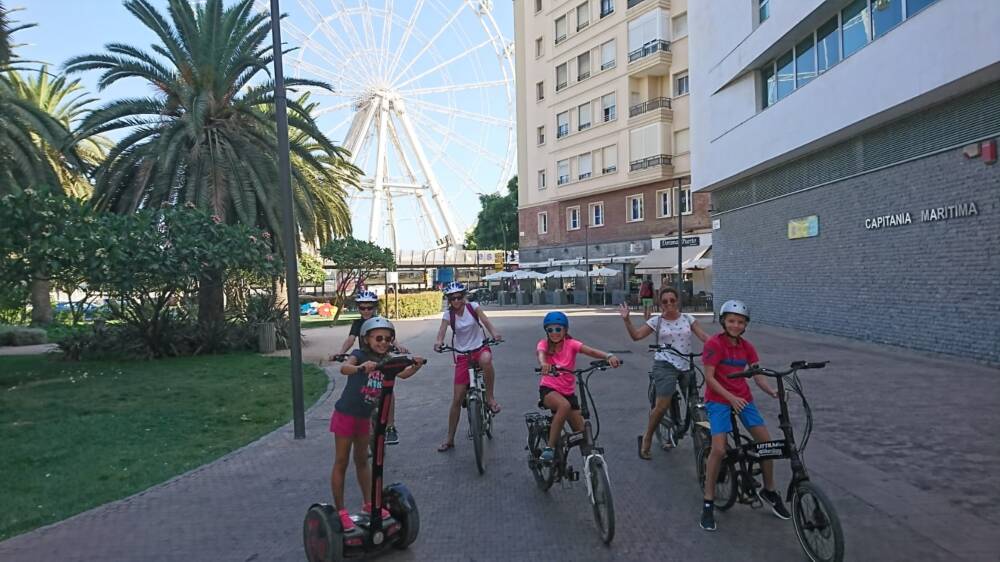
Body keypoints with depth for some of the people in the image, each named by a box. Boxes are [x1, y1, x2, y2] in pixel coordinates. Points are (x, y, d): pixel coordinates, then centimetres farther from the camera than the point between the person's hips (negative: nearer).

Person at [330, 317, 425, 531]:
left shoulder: (385, 361, 0)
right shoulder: (360, 355, -19)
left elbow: (403, 374, -6)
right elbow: (344, 368, -39)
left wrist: (416, 366, -27)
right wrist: (361, 367, -60)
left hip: (364, 416, 6)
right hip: (345, 415, -6)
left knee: (362, 460, 18)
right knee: (341, 463, 3)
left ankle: (369, 504, 29)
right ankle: (340, 511, 12)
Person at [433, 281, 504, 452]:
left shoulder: (473, 306, -5)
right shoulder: (448, 314, -3)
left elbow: (485, 320, -18)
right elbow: (442, 330, -18)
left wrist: (494, 333, -39)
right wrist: (438, 342, -42)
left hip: (480, 348, -1)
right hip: (462, 355, 1)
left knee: (486, 360, -41)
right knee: (457, 399, 1)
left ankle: (490, 398, -21)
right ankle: (450, 439, 13)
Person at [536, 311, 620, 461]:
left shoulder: (571, 344, -6)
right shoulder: (544, 344, -7)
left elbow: (591, 351, -23)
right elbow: (541, 354, -31)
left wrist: (609, 356, -43)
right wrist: (543, 364, -56)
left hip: (568, 392, 3)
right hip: (548, 389, -3)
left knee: (581, 432, 1)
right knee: (564, 406, -36)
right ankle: (550, 447, -26)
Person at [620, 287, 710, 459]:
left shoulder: (688, 319, 8)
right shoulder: (656, 321, 2)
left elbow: (703, 336, 2)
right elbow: (636, 335, -4)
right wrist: (626, 319, -17)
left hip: (685, 367, 4)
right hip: (665, 365, -4)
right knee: (662, 405, -16)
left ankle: (674, 435, 30)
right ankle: (646, 439, 2)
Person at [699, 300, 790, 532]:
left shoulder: (747, 347, 5)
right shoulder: (714, 343, -13)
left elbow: (758, 376, 1)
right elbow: (709, 377, -15)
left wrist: (774, 393, -17)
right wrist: (731, 398, -24)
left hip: (743, 398, 6)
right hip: (719, 399, -6)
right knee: (719, 449, -18)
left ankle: (769, 491, 25)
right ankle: (708, 503, -4)